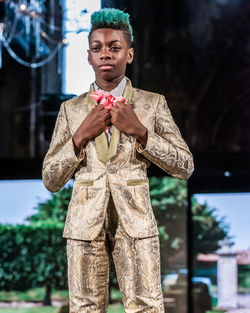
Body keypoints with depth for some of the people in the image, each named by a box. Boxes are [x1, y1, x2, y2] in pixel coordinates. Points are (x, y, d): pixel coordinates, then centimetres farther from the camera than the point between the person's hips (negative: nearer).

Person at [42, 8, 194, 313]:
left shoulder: (152, 103, 5)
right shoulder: (71, 109, 9)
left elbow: (185, 167, 2)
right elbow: (50, 179, 7)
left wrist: (139, 131, -10)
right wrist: (81, 135, -8)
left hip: (135, 222, -1)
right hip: (84, 222, 1)